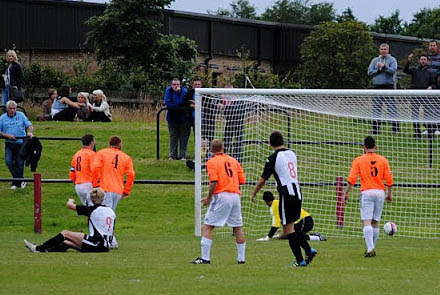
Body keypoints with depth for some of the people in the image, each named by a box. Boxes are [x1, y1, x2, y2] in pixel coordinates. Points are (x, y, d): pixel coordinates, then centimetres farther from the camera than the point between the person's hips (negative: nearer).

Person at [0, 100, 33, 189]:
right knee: (9, 162, -15)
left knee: (19, 164, 1)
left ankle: (16, 182, 18)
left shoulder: (21, 115, 1)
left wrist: (30, 132, -23)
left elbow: (30, 125, -2)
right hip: (9, 144, 1)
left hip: (21, 143, -1)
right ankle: (21, 180, -5)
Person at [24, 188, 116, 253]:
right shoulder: (111, 211, 12)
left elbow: (69, 205, -2)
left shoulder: (92, 210, -6)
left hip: (95, 243, -7)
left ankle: (38, 249, 6)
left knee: (65, 233, 5)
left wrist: (71, 201, 23)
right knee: (67, 243, 15)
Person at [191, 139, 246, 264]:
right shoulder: (233, 161, 14)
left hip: (221, 196, -5)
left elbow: (214, 182, -14)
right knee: (238, 227, 14)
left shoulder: (212, 162, -1)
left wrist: (209, 197, -4)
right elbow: (242, 180, 11)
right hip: (235, 195, 5)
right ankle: (241, 258, 18)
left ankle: (205, 257, -8)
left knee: (208, 227, -1)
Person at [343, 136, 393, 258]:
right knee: (375, 222, 12)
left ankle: (370, 248, -23)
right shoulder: (383, 160, 6)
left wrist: (346, 193, 2)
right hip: (380, 192, 3)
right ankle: (372, 248, 16)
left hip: (367, 192, -3)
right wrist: (389, 194, 17)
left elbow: (352, 179, -6)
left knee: (366, 222, -9)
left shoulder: (358, 160, -1)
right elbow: (389, 180, 5)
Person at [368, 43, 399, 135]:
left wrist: (384, 66, -21)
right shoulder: (375, 60, 15)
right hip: (377, 86, 4)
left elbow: (393, 70, -12)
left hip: (388, 86, -4)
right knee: (376, 108, 6)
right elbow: (370, 72, 6)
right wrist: (378, 70, -8)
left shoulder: (392, 60, 4)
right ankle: (376, 128, 12)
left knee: (391, 106, -7)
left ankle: (395, 127, -5)